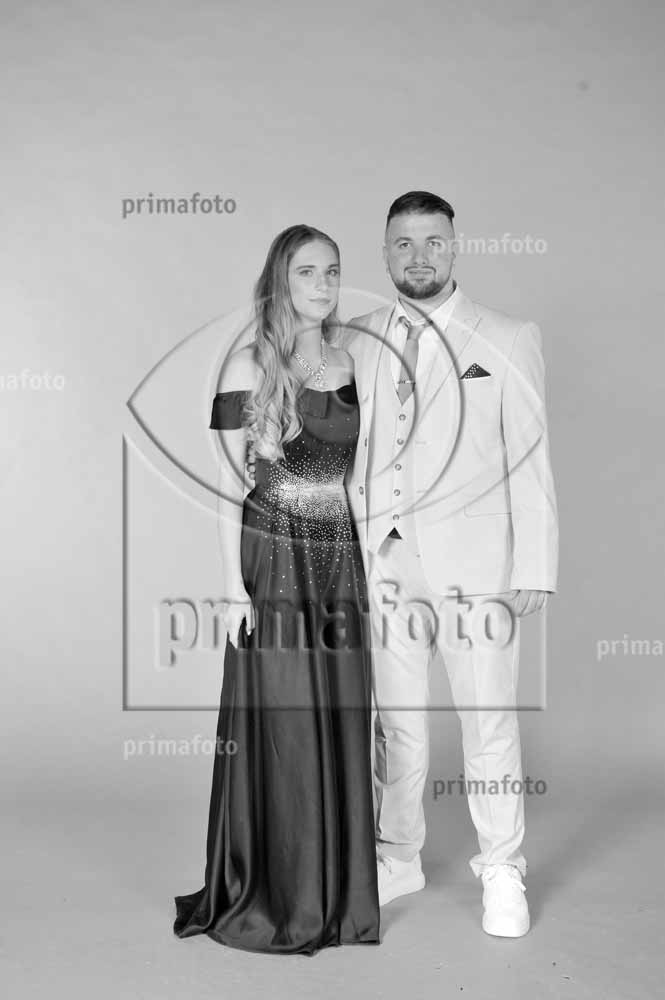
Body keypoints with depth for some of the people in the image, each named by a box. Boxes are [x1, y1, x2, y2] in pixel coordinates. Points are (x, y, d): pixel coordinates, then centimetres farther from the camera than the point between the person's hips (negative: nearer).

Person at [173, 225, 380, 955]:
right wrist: (233, 586, -11)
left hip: (342, 563, 5)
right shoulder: (248, 367, -3)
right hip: (274, 560, -4)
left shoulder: (347, 366, 11)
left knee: (339, 725, 9)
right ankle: (269, 895, 19)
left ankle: (335, 889, 25)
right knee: (277, 726, 1)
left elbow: (357, 471, 14)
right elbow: (230, 481, -5)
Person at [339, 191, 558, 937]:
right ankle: (398, 858, 30)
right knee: (395, 720, 11)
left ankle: (502, 873, 23)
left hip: (474, 564, -2)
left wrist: (535, 567, -5)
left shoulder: (509, 340, 3)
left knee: (488, 721, 4)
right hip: (384, 561, 2)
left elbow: (531, 460, 1)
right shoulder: (354, 344, 8)